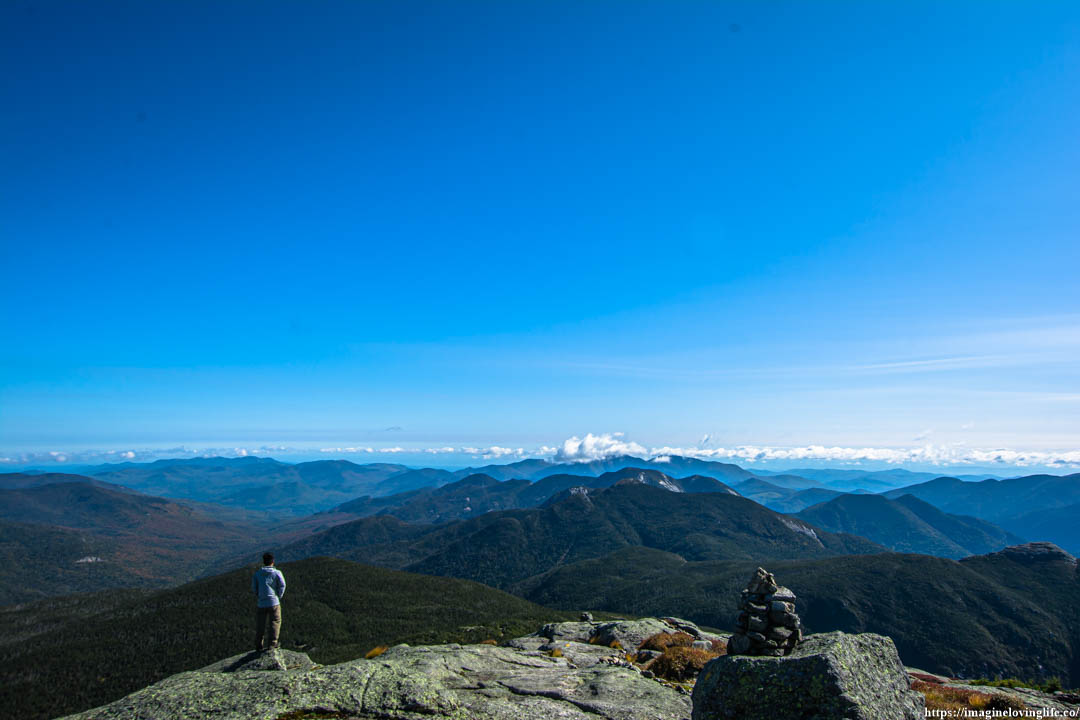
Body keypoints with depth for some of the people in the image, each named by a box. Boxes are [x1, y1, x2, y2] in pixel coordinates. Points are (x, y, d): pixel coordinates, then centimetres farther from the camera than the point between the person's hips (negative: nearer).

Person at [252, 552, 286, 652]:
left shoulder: (257, 573, 4)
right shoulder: (277, 572, -2)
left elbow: (253, 588, 1)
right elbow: (282, 585, -8)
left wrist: (258, 597, 13)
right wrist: (278, 596, 4)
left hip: (261, 603, 2)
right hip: (274, 602, -2)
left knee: (260, 626, 13)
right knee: (274, 624, 7)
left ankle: (258, 647, 18)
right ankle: (271, 644, -1)